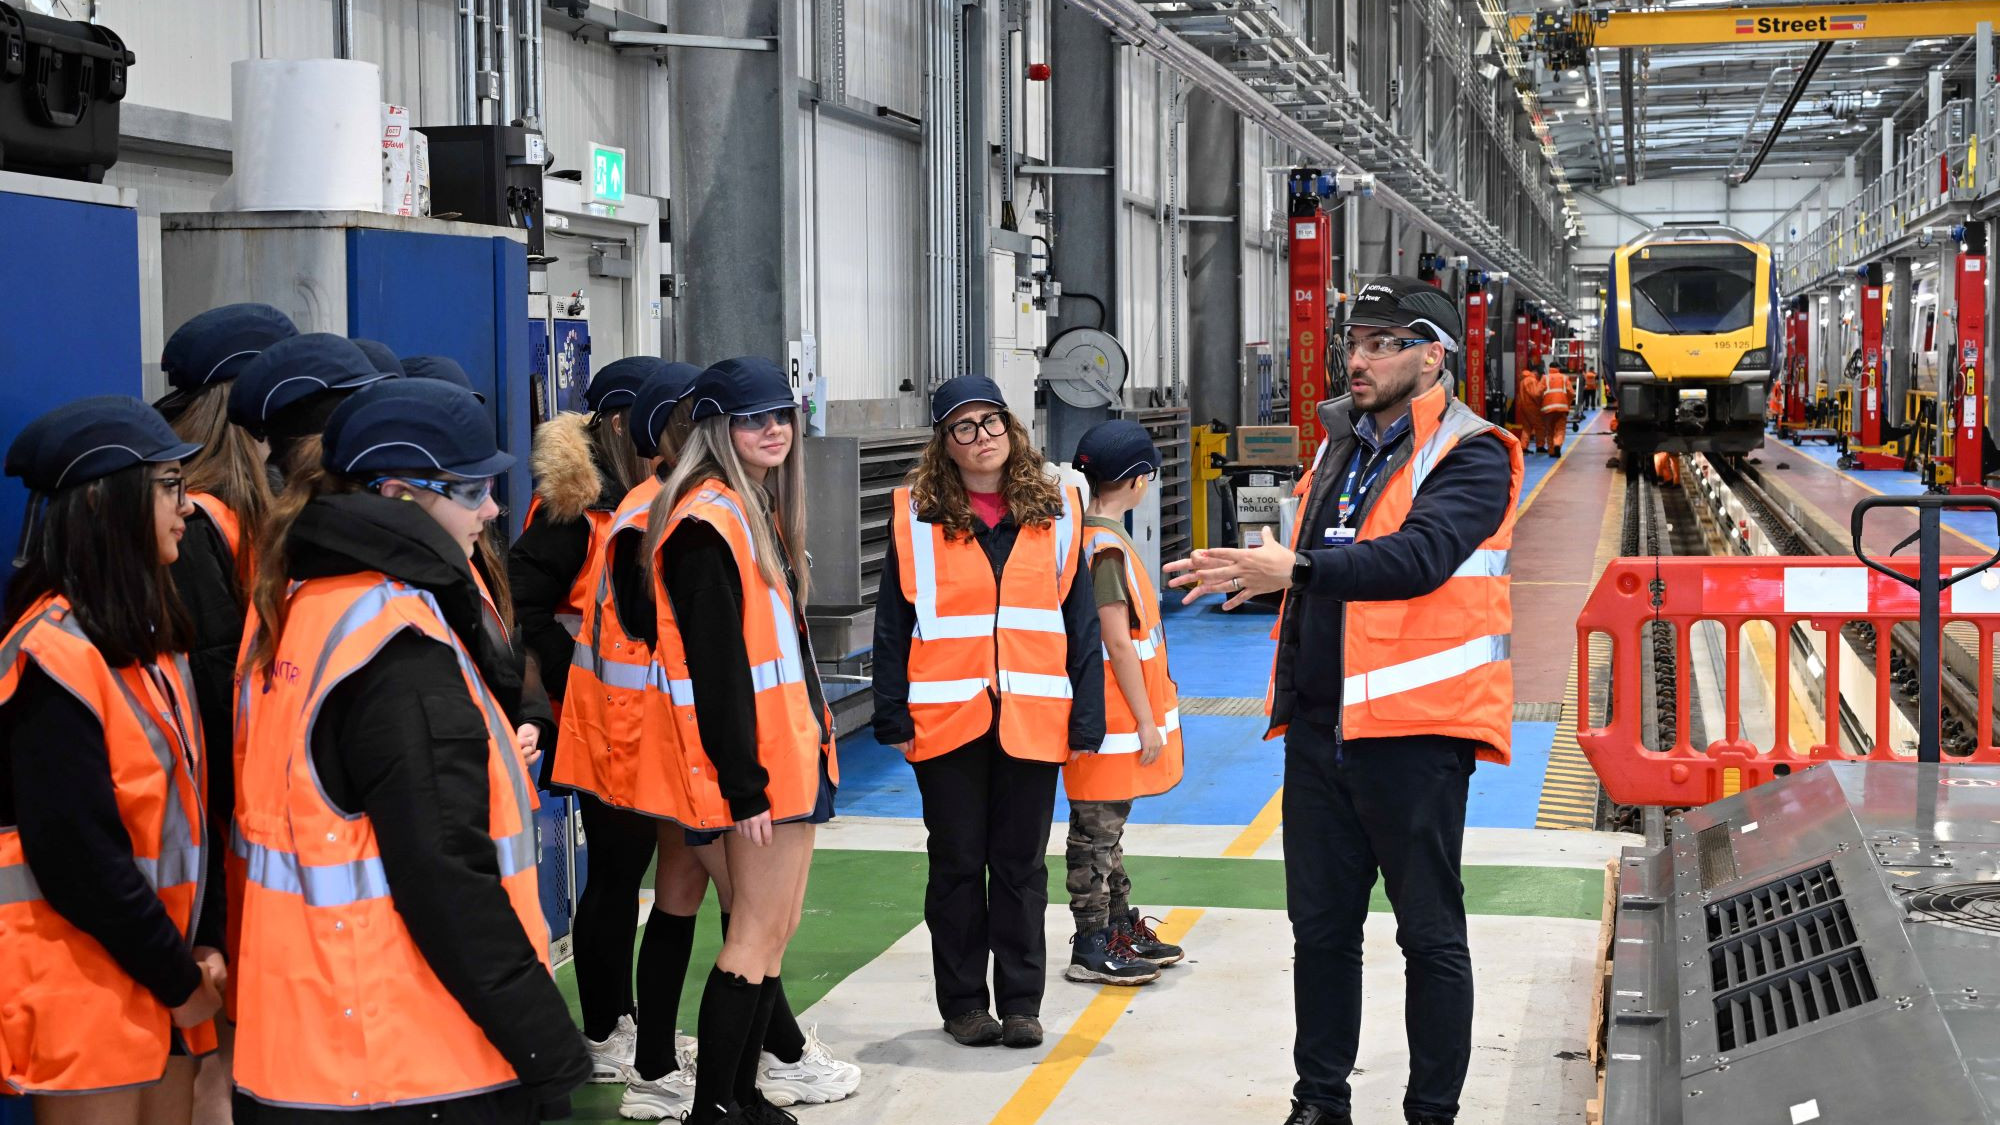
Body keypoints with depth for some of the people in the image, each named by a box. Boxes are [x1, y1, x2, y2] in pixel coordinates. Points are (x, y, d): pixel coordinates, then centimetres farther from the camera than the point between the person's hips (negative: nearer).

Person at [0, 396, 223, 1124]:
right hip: (82, 982, -8)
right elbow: (75, 852, -20)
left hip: (162, 980, 8)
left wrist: (203, 945, 3)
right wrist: (176, 978, -13)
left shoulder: (151, 636, 10)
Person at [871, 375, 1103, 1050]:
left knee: (1021, 866, 8)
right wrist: (893, 718, -3)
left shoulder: (1055, 512, 5)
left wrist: (1086, 718, 1)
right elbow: (892, 624, 3)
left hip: (1032, 719, 1)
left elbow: (1080, 620, 6)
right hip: (946, 718, -1)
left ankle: (1021, 1002, 18)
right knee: (957, 865, 8)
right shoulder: (916, 516, 1)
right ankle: (963, 1004, 18)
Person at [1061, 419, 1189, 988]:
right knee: (1097, 834, -2)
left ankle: (1121, 926, 28)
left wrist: (1148, 715, 19)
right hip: (1112, 720, -10)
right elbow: (1118, 646, -20)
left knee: (1106, 829, 17)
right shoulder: (1107, 547, -19)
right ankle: (1092, 949, 5)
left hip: (1116, 717, 10)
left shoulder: (1096, 536, 11)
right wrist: (1146, 722, -16)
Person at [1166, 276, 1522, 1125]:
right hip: (1320, 728, 7)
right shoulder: (1340, 442, 14)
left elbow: (1420, 556, -27)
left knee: (1430, 935, 4)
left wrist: (1299, 569, -36)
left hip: (1414, 730, -7)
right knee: (1319, 927, 14)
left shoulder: (1469, 457, -10)